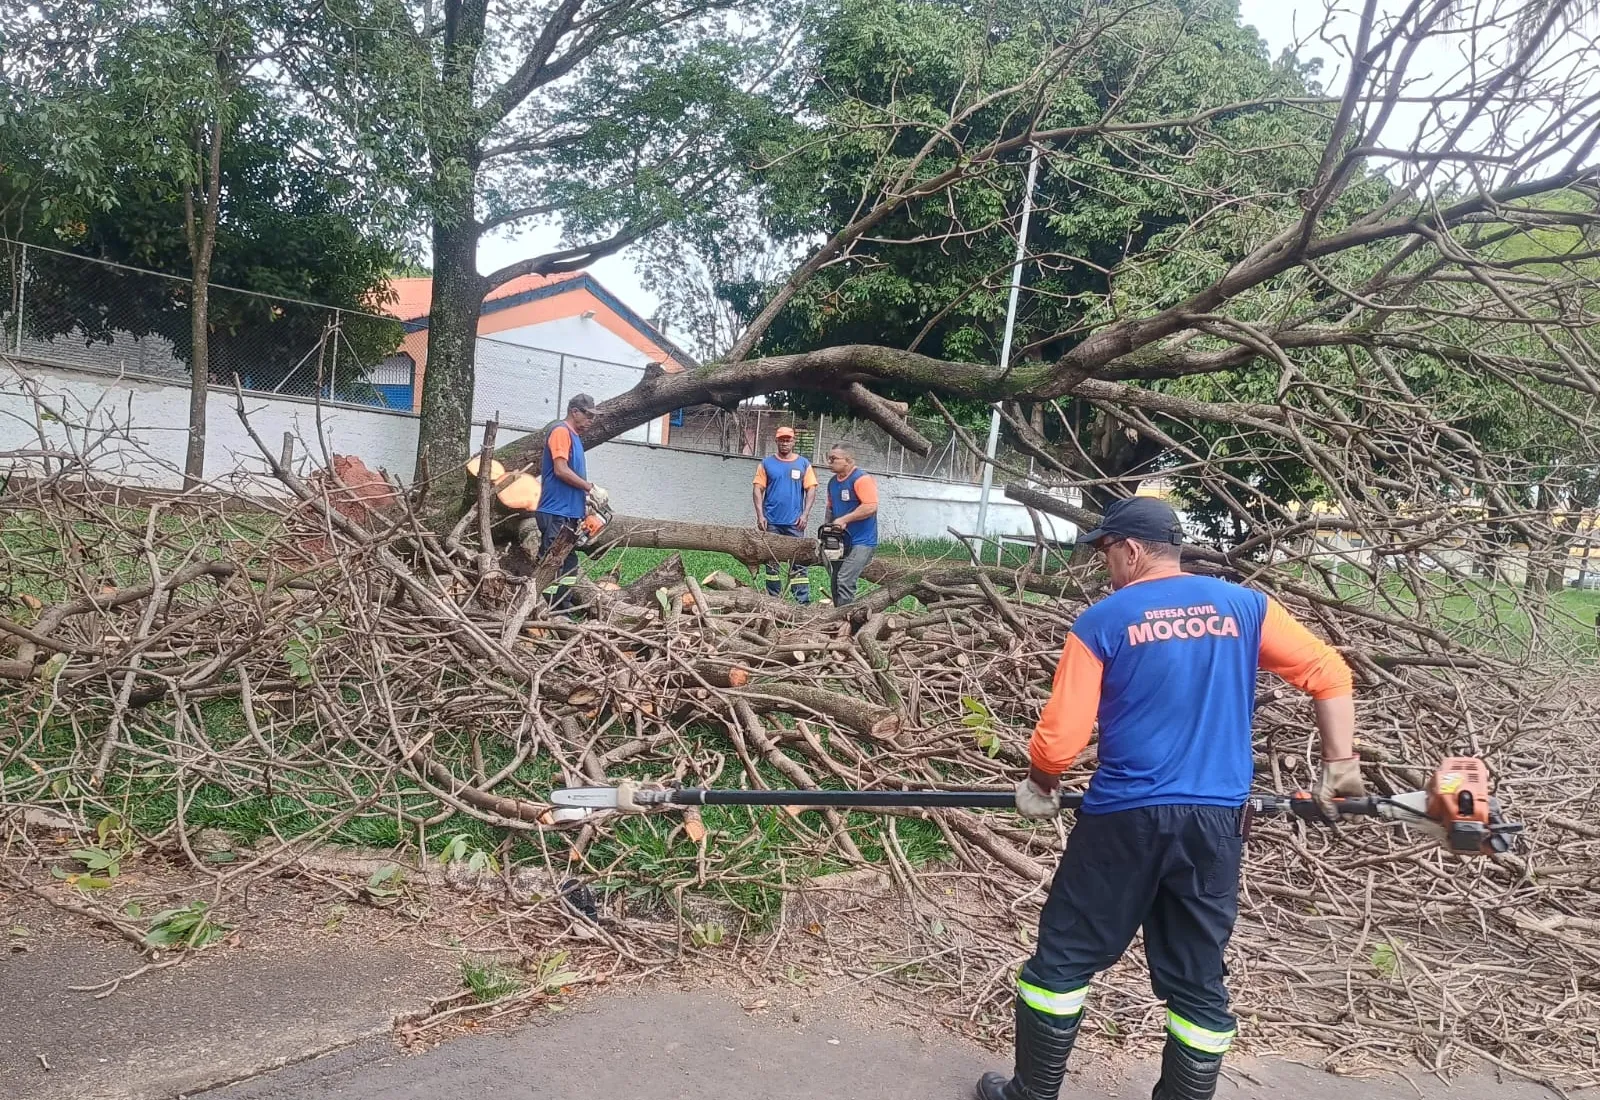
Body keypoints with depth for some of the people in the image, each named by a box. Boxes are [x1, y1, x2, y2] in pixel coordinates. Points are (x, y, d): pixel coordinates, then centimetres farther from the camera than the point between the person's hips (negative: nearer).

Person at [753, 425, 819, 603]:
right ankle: (773, 598, 15)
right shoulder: (766, 463, 6)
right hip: (771, 522, 1)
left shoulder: (803, 463, 6)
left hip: (794, 522, -1)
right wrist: (760, 515, -7)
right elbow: (758, 490, 2)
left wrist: (805, 514, -7)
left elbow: (811, 490, 3)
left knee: (799, 561, -4)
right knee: (771, 561, 7)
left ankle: (803, 601, -6)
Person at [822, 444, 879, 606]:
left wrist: (843, 520, -21)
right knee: (835, 583, 10)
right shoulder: (833, 482, 13)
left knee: (845, 582, -17)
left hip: (861, 542, -9)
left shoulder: (862, 479, -14)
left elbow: (871, 507, -23)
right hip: (840, 541, 9)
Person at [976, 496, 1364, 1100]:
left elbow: (1059, 739, -7)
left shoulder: (1102, 621, -5)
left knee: (1062, 959, 12)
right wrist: (1340, 764, 7)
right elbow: (1329, 673, 3)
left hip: (1125, 819, -3)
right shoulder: (1244, 605, 5)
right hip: (1215, 822, 4)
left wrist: (1039, 786, 11)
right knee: (1198, 982, 14)